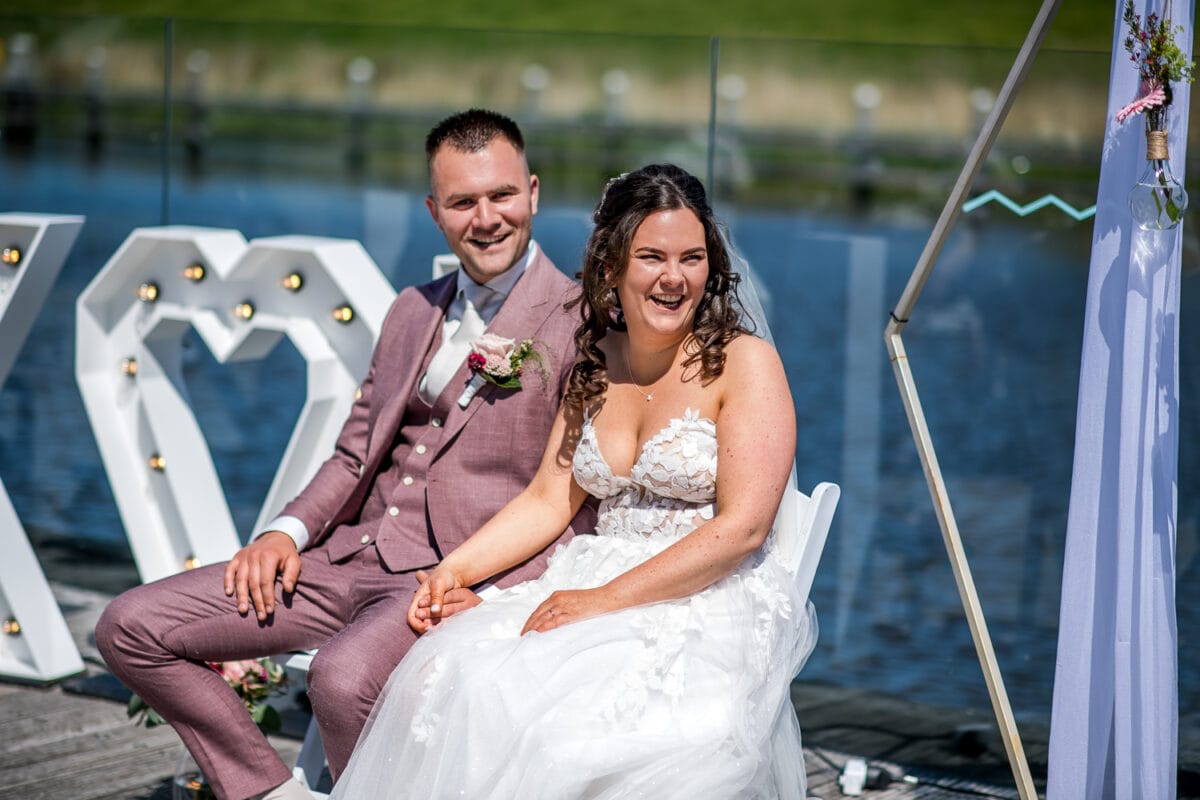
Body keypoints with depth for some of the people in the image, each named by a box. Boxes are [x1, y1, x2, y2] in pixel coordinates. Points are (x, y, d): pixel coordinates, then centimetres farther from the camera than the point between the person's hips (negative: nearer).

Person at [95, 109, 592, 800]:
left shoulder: (581, 323, -6)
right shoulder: (413, 311, 17)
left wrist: (488, 592, -22)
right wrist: (290, 531, 3)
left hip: (464, 580, -7)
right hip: (355, 556, 7)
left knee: (343, 678, -38)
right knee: (131, 628, -2)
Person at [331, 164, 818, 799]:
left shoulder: (743, 362, -5)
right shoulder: (596, 362, 14)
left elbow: (743, 526, -13)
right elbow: (549, 499, 15)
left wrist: (606, 599, -18)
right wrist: (455, 569, -1)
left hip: (712, 608, -5)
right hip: (595, 587, 5)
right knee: (444, 676, -22)